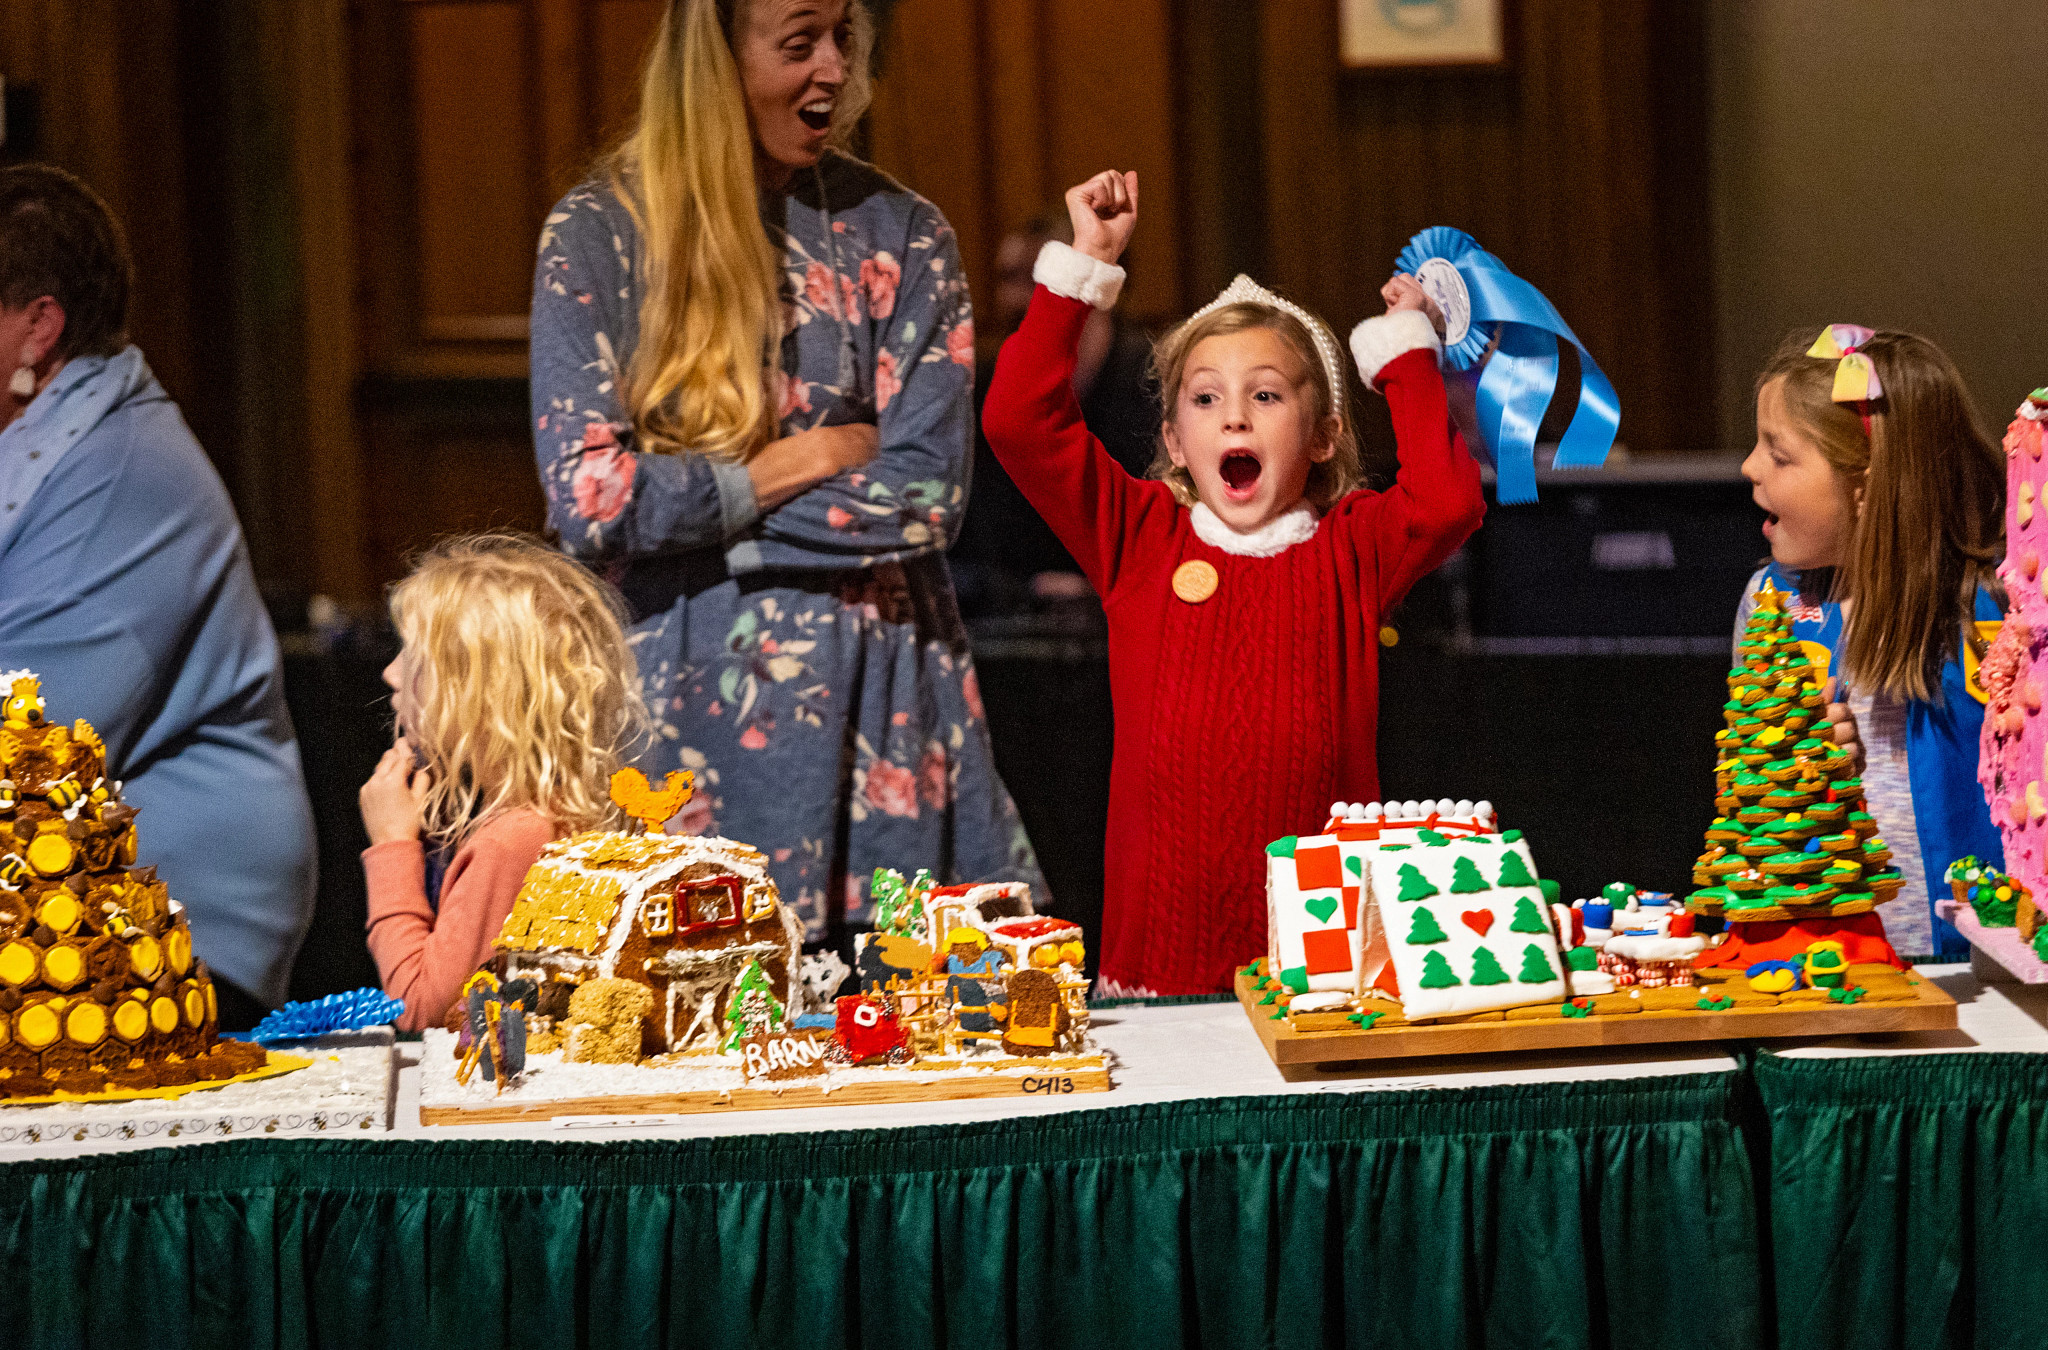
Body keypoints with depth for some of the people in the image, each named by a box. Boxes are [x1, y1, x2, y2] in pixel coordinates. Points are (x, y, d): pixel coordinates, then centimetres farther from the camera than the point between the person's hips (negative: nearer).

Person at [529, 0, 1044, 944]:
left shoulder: (901, 236, 6)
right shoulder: (598, 235, 1)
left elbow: (925, 501, -4)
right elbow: (590, 501, -10)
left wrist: (700, 502, -8)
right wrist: (821, 456, -5)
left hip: (879, 701, 2)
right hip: (690, 705, -1)